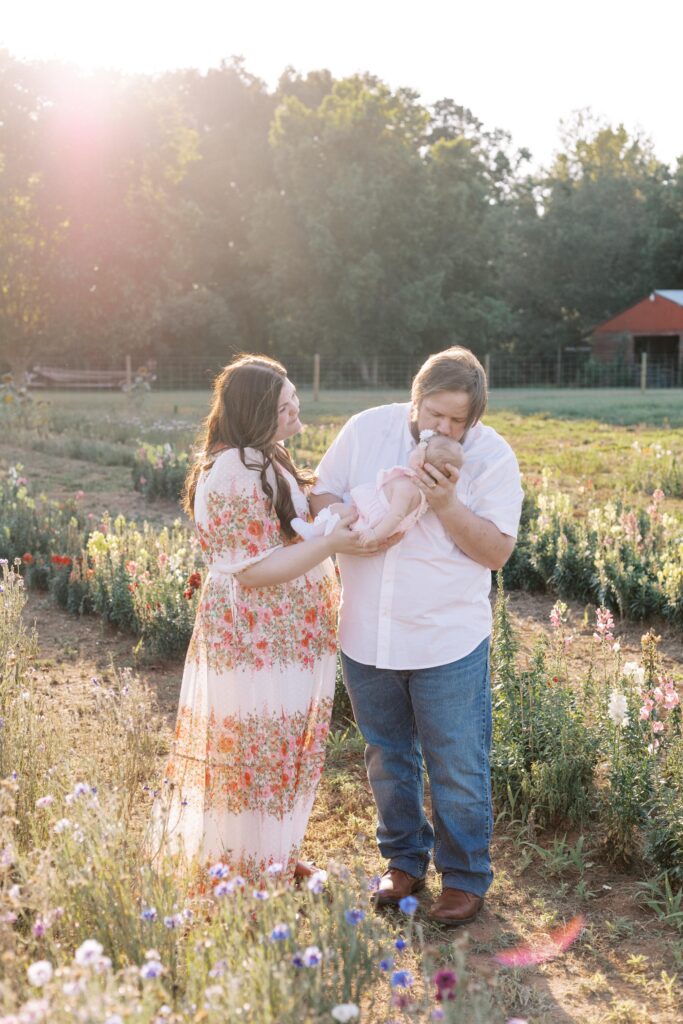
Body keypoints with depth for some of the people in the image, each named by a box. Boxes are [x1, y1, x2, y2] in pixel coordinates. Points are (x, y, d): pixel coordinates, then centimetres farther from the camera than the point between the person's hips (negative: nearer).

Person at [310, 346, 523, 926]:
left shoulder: (493, 457, -9)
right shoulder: (366, 430, -4)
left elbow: (497, 551, -12)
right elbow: (322, 497, 3)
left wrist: (447, 505, -25)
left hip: (448, 643, -3)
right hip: (366, 635, 3)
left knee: (458, 768, 6)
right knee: (387, 757, 19)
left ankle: (465, 876, 26)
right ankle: (405, 859, 38)